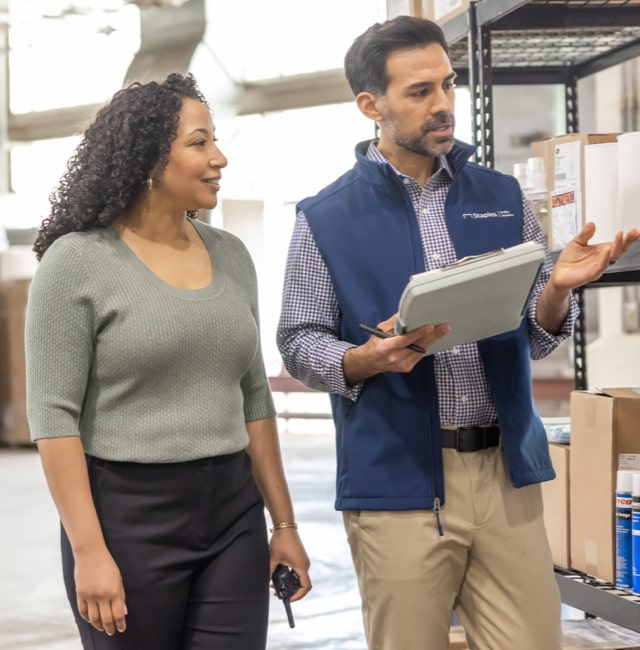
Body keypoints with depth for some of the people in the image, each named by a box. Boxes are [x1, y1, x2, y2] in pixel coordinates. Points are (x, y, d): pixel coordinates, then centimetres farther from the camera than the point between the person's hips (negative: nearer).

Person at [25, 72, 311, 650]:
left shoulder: (231, 256, 9)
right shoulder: (77, 262, -7)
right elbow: (53, 415, -10)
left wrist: (284, 522, 12)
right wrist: (89, 552, -16)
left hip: (233, 516, 4)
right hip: (127, 516, -4)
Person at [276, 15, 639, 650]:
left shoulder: (501, 197, 10)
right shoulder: (326, 217, 1)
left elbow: (535, 337, 11)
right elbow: (299, 342, 2)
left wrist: (557, 288, -10)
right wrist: (370, 359, -17)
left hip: (506, 472, 3)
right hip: (396, 479, -2)